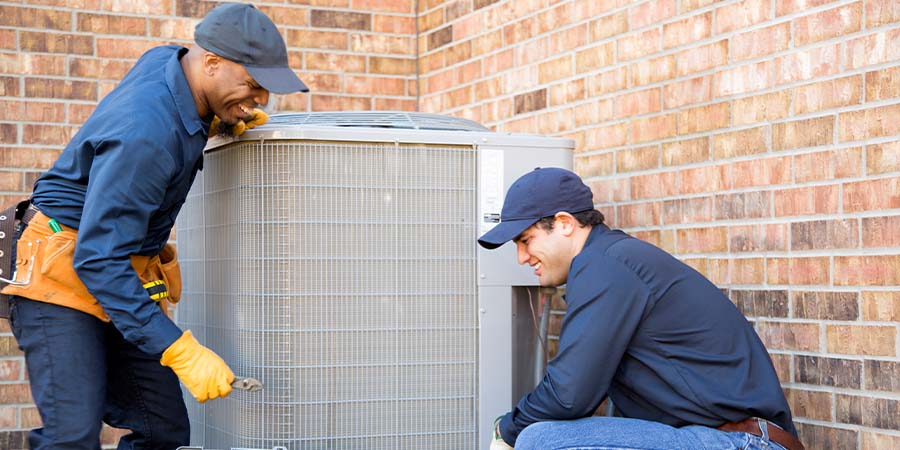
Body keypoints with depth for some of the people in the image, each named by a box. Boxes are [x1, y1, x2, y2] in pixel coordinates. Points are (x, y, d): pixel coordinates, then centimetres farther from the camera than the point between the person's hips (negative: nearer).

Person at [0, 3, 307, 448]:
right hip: (63, 275, -9)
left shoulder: (165, 59, -1)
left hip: (121, 278, 9)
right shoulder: (144, 133, -27)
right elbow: (98, 259, -29)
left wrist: (223, 119, 2)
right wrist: (182, 352, -31)